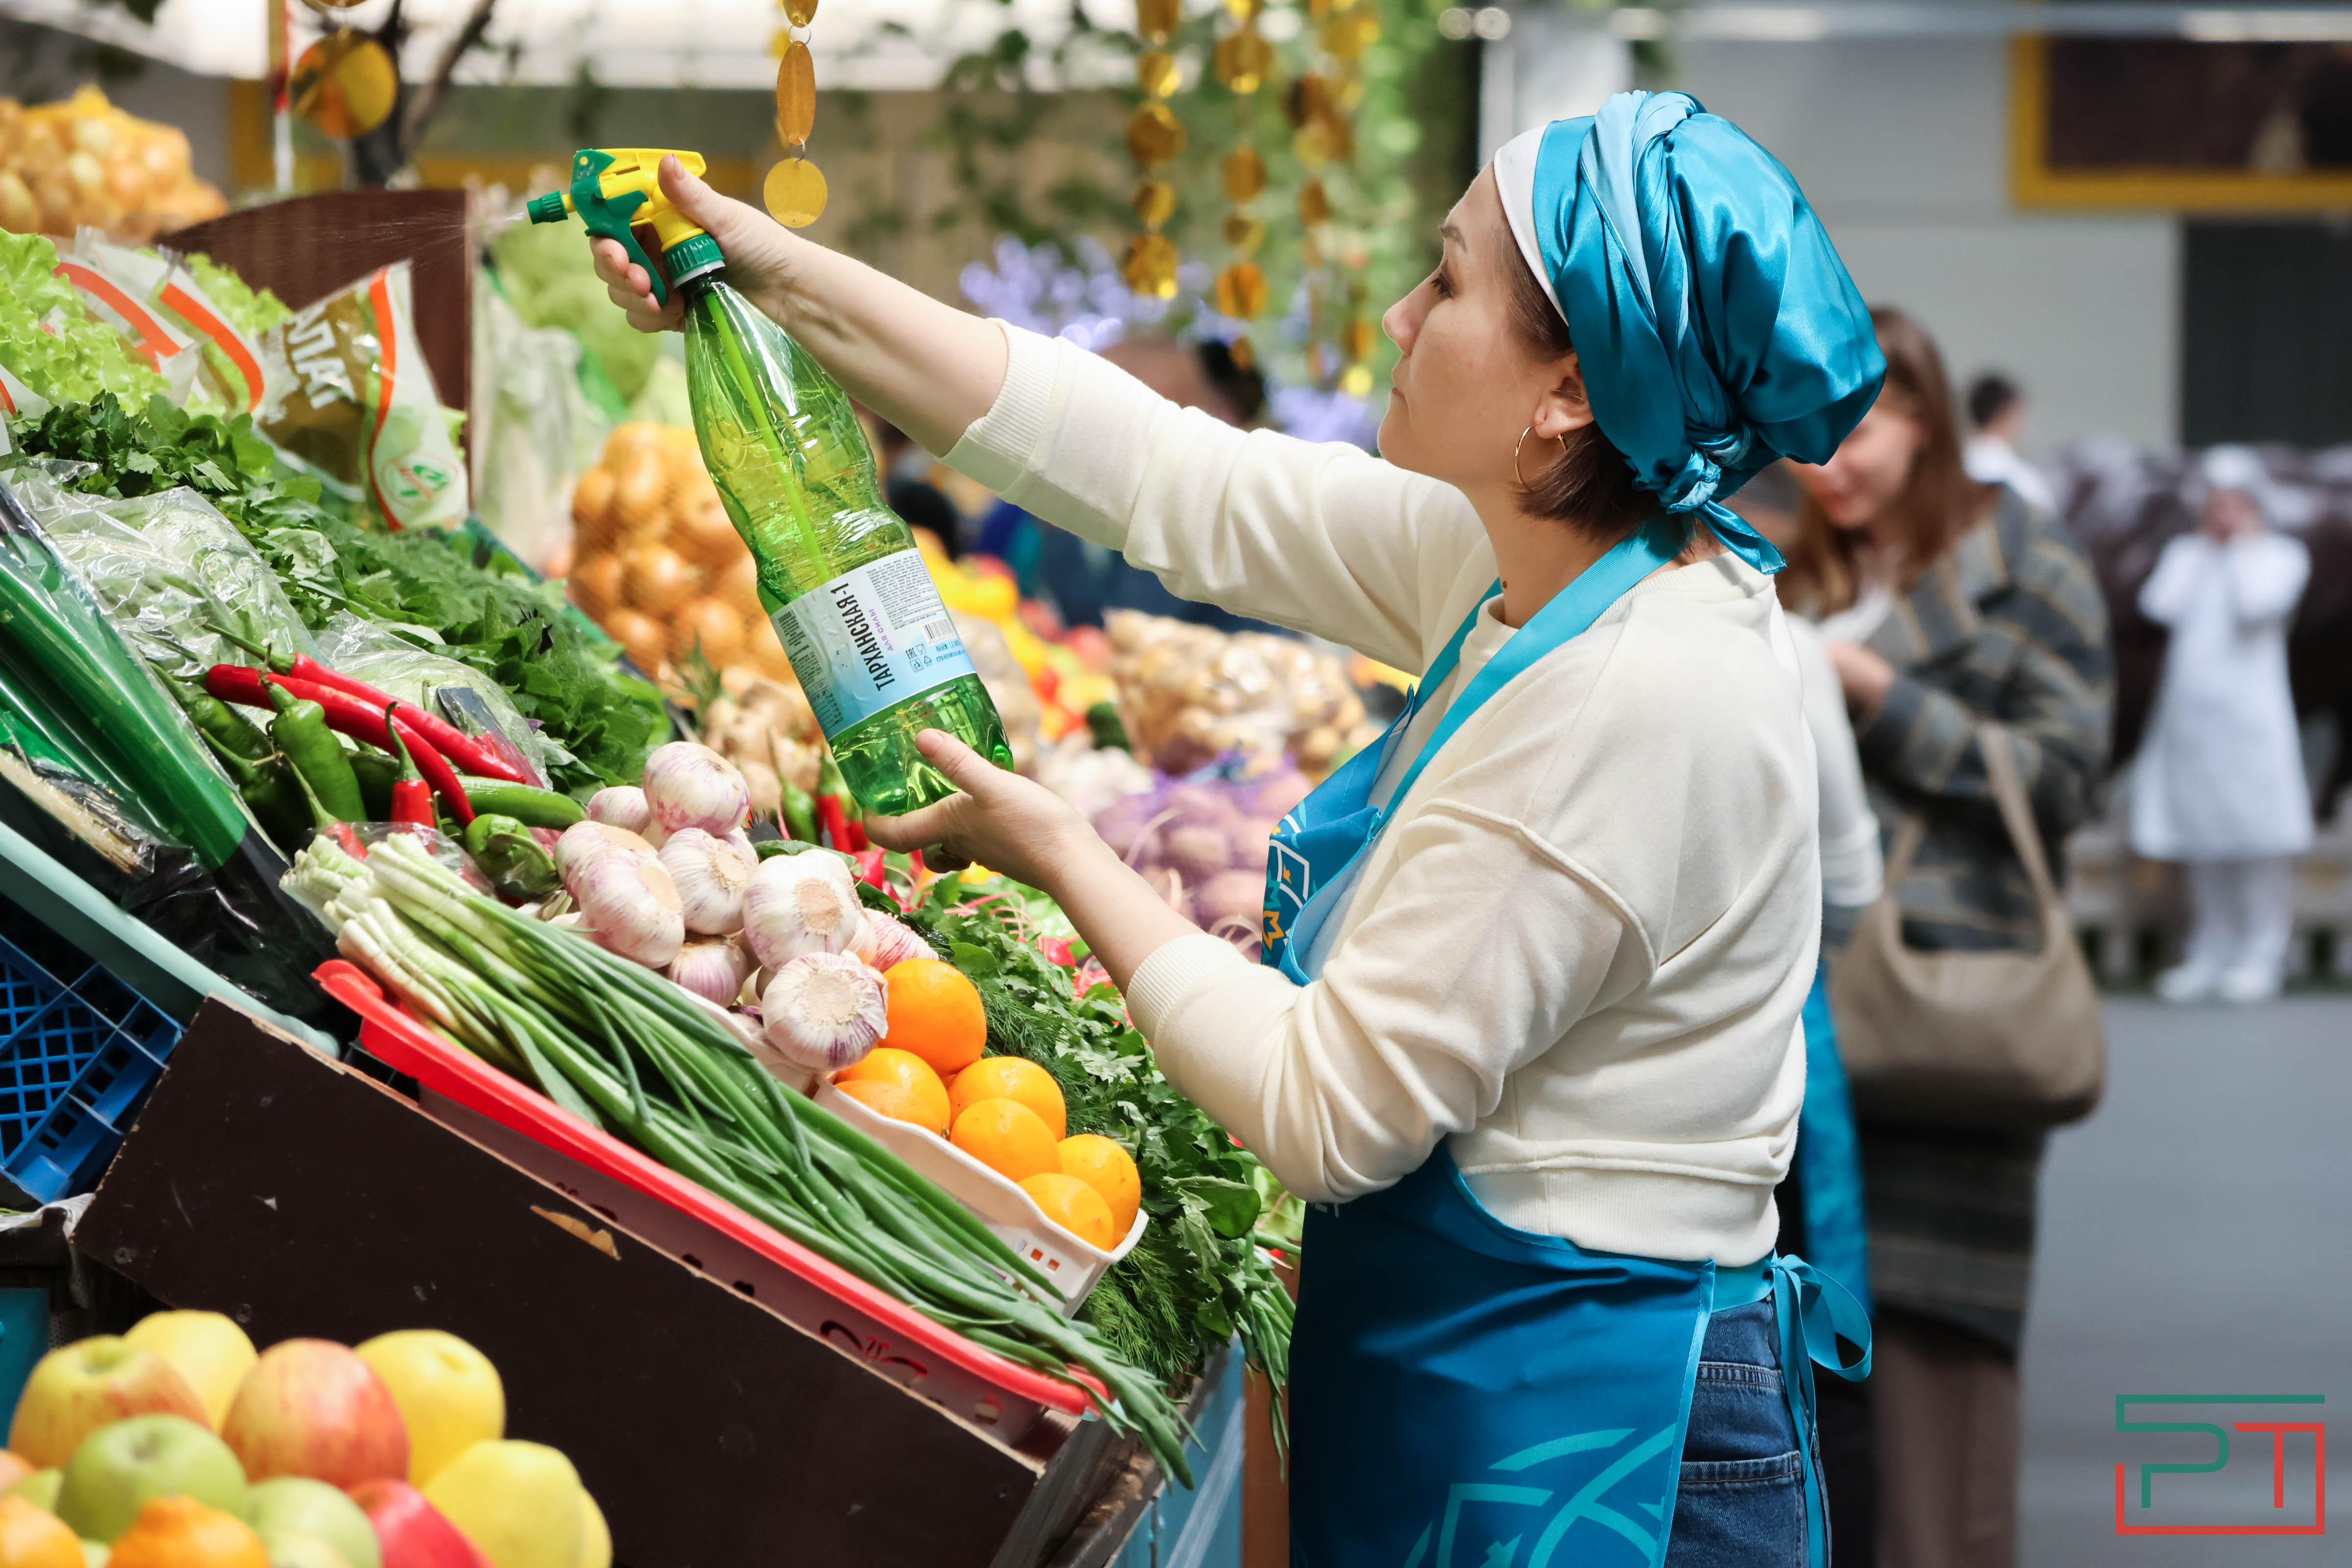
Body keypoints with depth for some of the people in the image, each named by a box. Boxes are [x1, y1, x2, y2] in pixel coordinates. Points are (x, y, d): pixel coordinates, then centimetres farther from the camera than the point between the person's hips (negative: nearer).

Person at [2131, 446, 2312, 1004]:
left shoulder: (2282, 554, 3)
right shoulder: (2187, 553, 15)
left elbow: (2256, 603, -17)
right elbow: (2160, 605, -3)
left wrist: (2245, 541, -5)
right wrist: (2201, 546, 2)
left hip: (2249, 711, -5)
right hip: (2188, 712, 5)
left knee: (2258, 839, -6)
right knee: (2203, 840, 7)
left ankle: (2262, 957, -1)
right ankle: (2211, 955, 14)